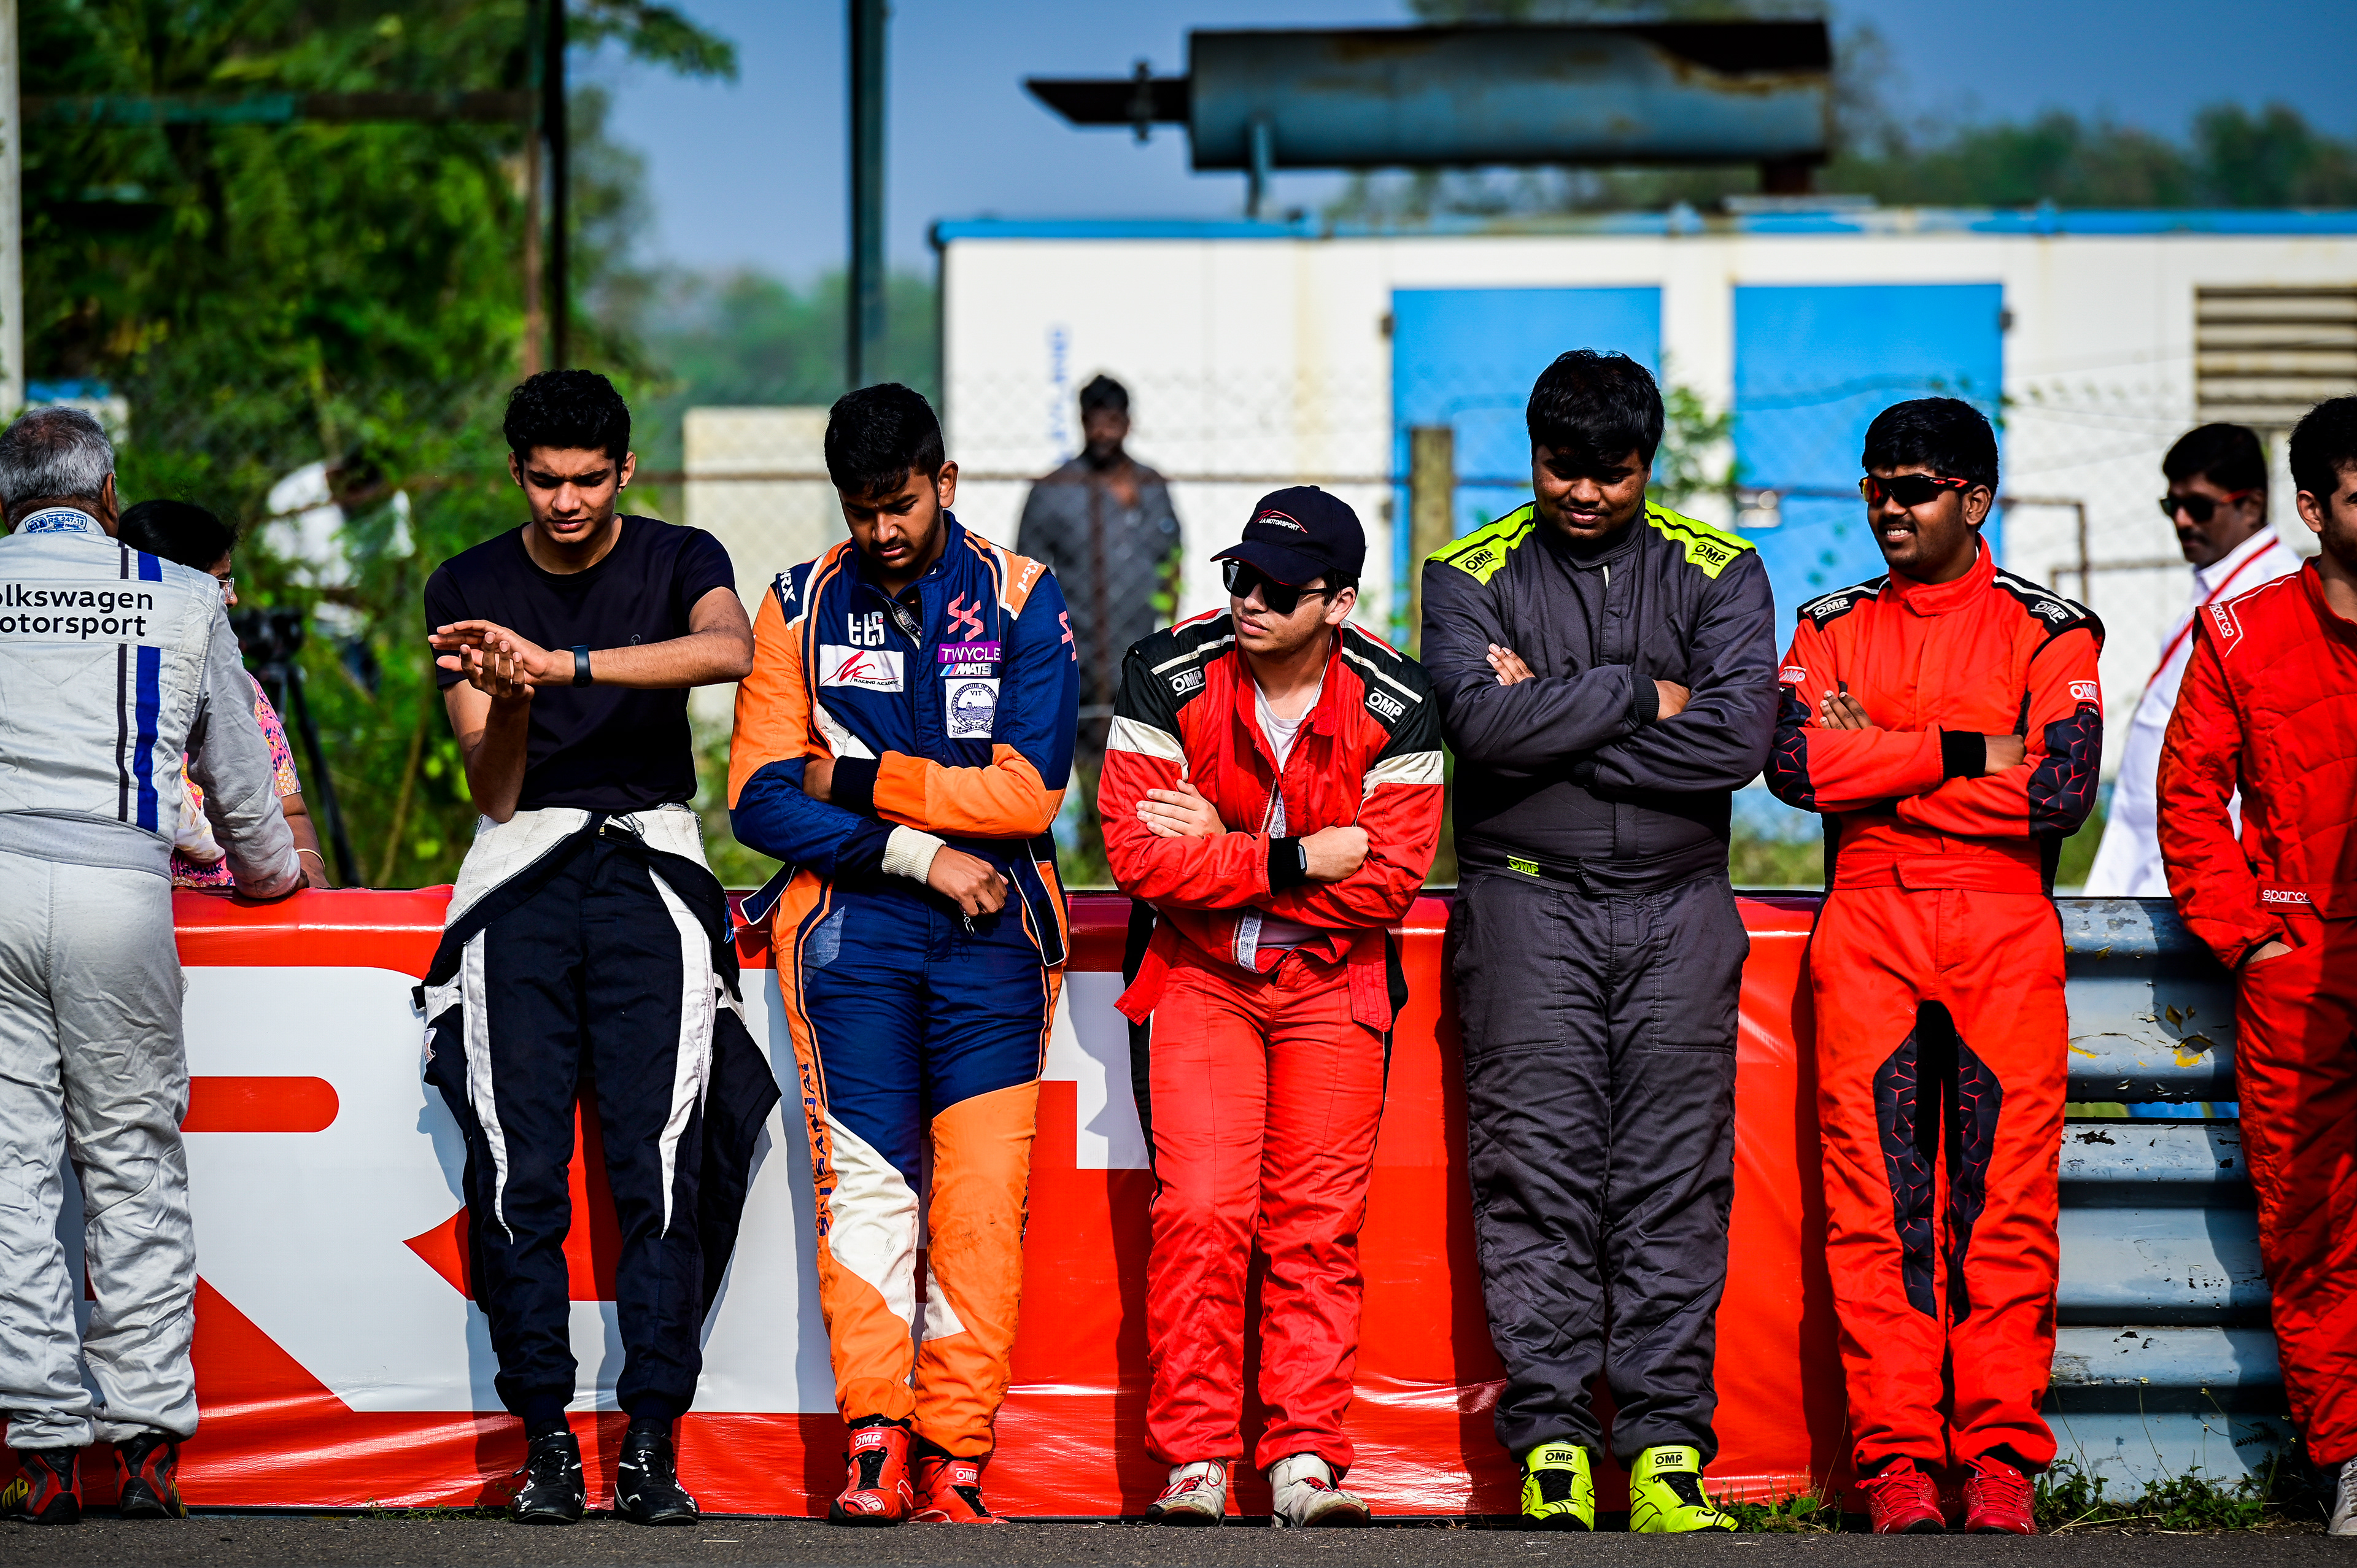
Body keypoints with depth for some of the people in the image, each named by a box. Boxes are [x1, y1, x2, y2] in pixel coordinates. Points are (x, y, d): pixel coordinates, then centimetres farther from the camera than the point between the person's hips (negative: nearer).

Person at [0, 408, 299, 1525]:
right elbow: (236, 772, 20)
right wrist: (271, 871, 40)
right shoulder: (183, 598, 11)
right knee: (133, 1164, 6)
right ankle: (149, 1444, 3)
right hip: (120, 884, 0)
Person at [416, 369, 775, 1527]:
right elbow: (490, 789, 5)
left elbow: (730, 648, -19)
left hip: (647, 869, -1)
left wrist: (561, 661, -25)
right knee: (519, 1172, -8)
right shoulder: (469, 589, 9)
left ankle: (651, 1443, -11)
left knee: (660, 1167, -11)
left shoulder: (676, 562, 6)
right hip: (520, 881, 1)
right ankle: (545, 1441, -4)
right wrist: (508, 700, -17)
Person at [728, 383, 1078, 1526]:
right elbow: (761, 796, 0)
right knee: (865, 1177, -11)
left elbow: (1030, 788, -5)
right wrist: (920, 853, -9)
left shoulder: (1020, 599, 5)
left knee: (981, 1195, -6)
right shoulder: (801, 606, 8)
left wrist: (859, 782, -6)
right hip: (850, 924, 0)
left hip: (990, 929, 0)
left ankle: (953, 1453, -4)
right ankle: (876, 1442, -14)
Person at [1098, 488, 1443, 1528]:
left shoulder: (1394, 708, -10)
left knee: (1319, 1224, -3)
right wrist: (1297, 862, -21)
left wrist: (1221, 850, -18)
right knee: (1200, 1211, -11)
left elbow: (1387, 881, -15)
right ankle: (1193, 1462, -6)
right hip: (1198, 975, -1)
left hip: (1332, 984, 1)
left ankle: (1306, 1459, 1)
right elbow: (1138, 855, -16)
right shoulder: (1169, 678, -10)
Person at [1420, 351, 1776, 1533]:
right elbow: (1483, 723, -12)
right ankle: (1551, 1446, -2)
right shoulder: (1472, 575, 6)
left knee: (1675, 1181, -2)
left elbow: (1740, 735, -10)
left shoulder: (1717, 573, 7)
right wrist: (1638, 696, -9)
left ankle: (1666, 1451, -2)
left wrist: (1554, 725, -9)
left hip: (1678, 909, 1)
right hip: (1526, 904, -1)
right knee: (1535, 1172, -5)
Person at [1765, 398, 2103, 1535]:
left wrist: (1877, 767, -5)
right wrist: (1962, 753, -10)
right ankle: (1895, 1462, -5)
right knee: (1877, 1198, -5)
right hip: (1867, 929, 2)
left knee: (2004, 1200, -6)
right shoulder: (1833, 629, 14)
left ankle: (2001, 1461, -4)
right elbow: (1790, 761, -4)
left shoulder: (2049, 632, 7)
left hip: (2005, 933, -2)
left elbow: (2060, 789, -8)